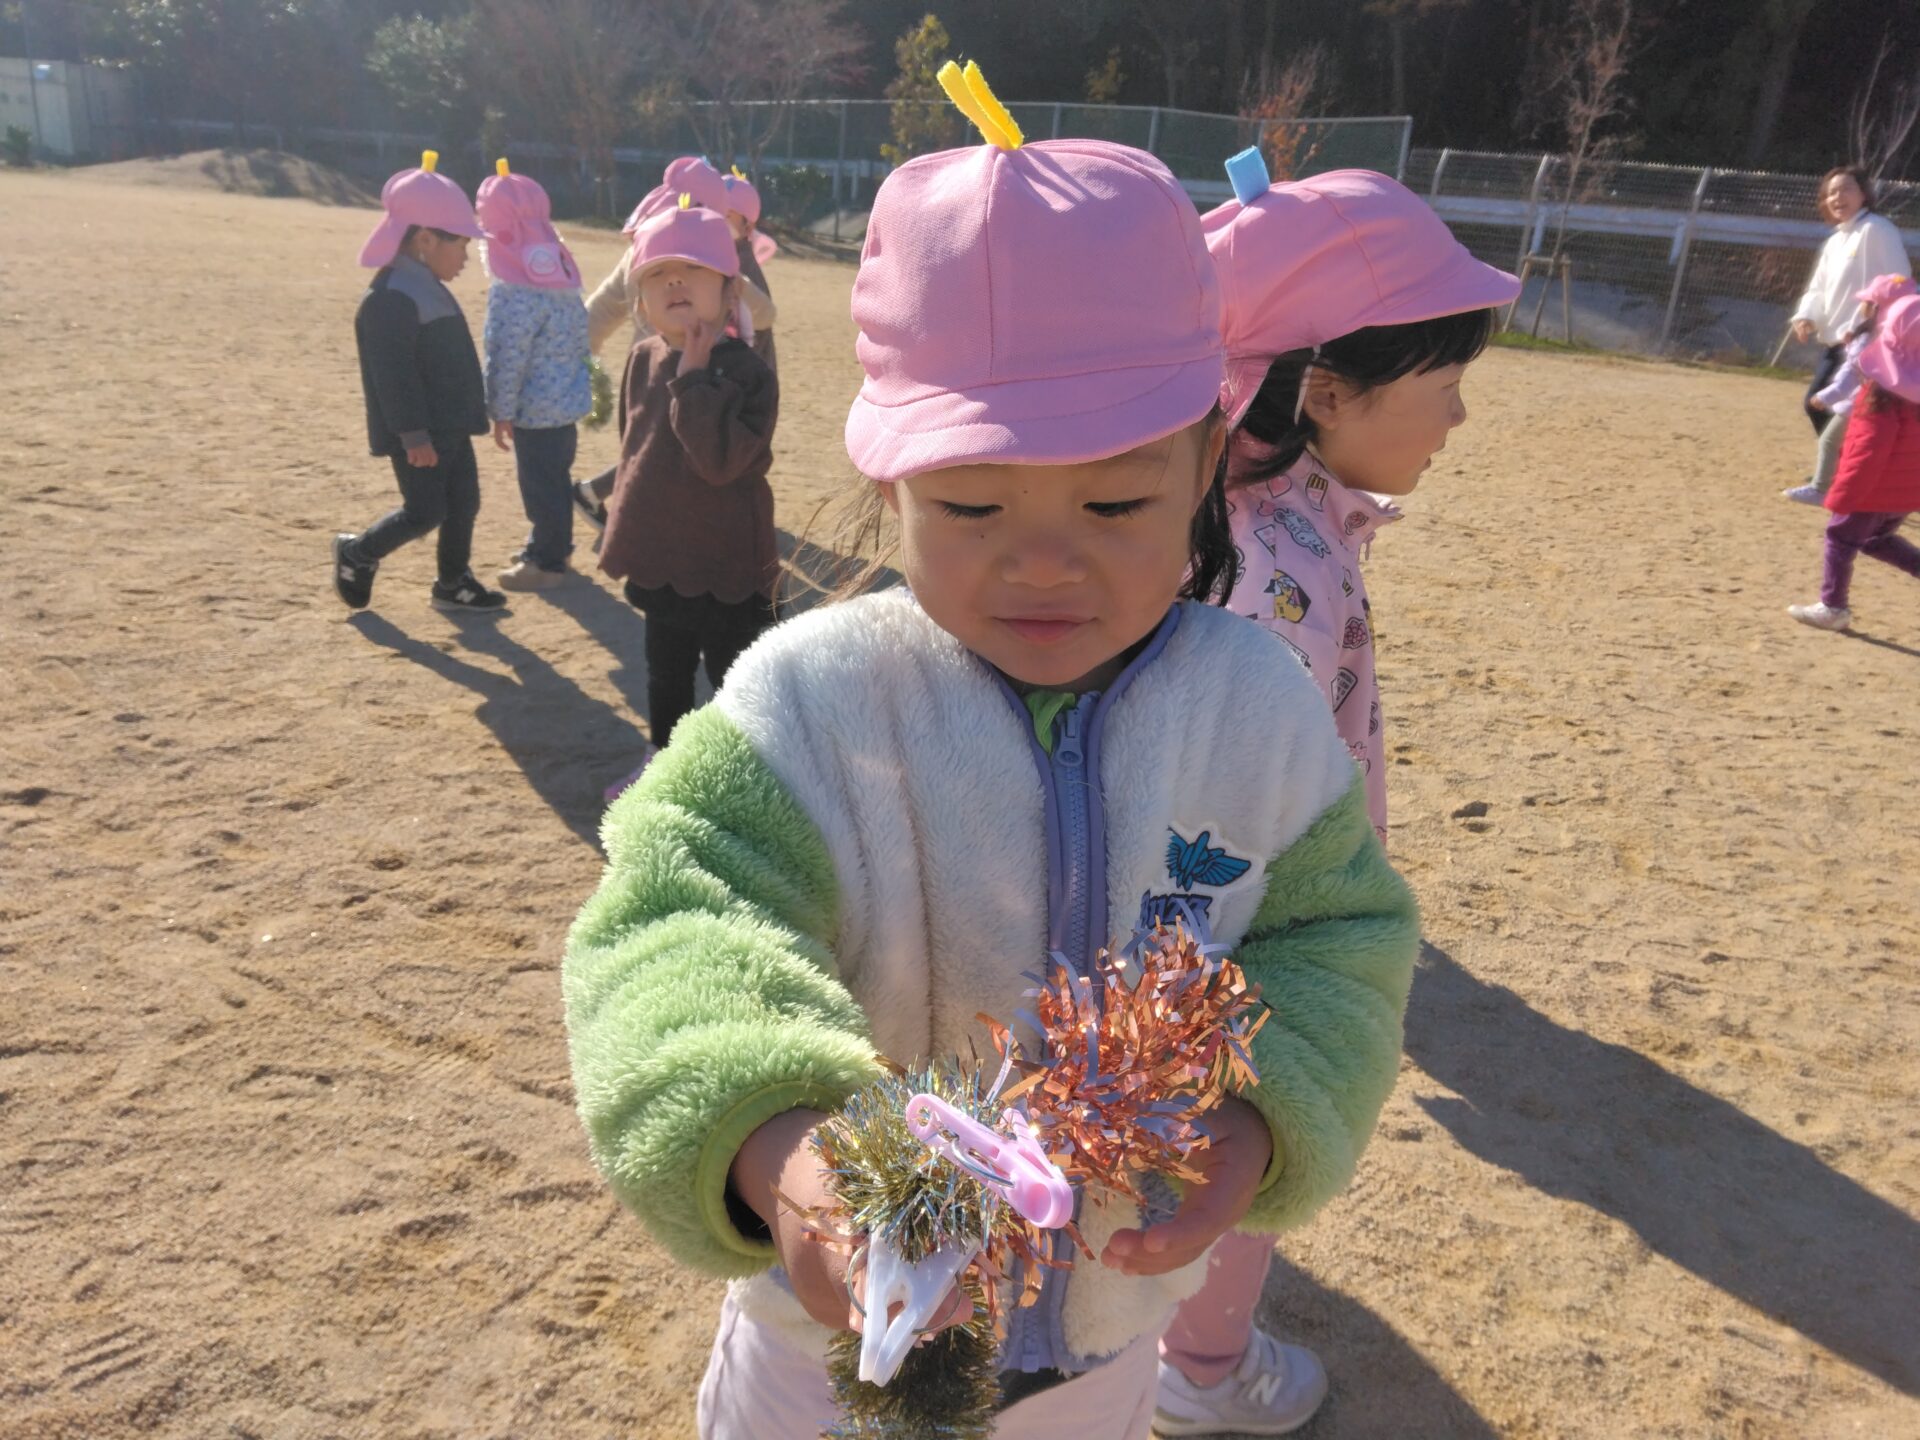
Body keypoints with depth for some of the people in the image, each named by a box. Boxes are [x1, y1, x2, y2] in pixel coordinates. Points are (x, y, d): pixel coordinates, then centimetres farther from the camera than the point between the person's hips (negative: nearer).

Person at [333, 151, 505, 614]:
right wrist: (413, 434, -25)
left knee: (463, 503, 11)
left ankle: (453, 582, 22)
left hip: (449, 427, 10)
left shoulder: (430, 289, 13)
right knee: (426, 512, -4)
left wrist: (469, 414, 24)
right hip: (419, 435, -10)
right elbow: (394, 375, -24)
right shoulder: (391, 299, -20)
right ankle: (356, 553, 18)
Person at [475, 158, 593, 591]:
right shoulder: (560, 267, 6)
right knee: (555, 476, 21)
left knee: (540, 482, 3)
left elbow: (508, 357, -20)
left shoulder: (513, 286, -21)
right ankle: (550, 545, 35)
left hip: (536, 407, -9)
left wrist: (501, 411, -12)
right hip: (566, 398, 9)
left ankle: (547, 562, 13)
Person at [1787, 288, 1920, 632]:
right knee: (1877, 539, 25)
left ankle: (1832, 607, 13)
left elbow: (1868, 449, -23)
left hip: (1878, 489, -8)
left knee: (1841, 537, 8)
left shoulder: (1883, 390, -21)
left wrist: (1841, 496, -21)